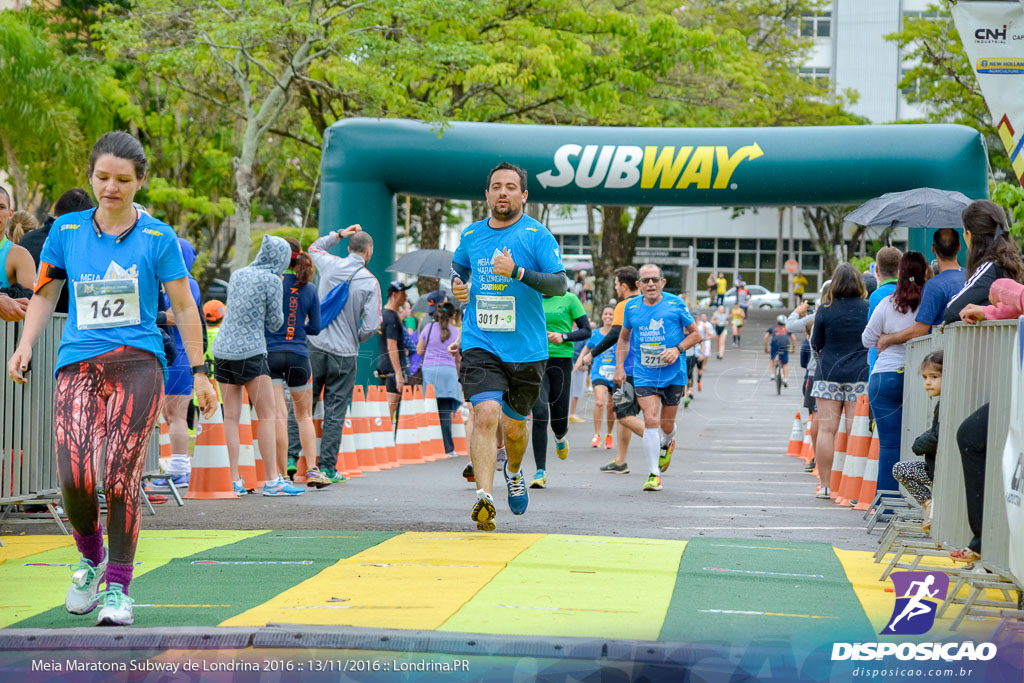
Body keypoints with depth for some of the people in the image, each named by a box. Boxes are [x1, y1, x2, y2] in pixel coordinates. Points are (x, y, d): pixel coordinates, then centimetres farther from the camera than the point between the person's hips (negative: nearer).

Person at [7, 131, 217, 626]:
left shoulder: (157, 237, 5)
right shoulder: (66, 230, 10)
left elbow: (184, 308, 9)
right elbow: (44, 293, 20)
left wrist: (198, 371, 8)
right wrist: (25, 345, 6)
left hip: (137, 364, -2)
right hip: (77, 366, 2)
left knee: (122, 477, -12)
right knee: (74, 478, -14)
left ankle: (118, 587, 1)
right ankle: (91, 558, 16)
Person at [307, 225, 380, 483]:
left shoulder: (330, 265, 1)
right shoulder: (370, 282, -7)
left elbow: (314, 248, 26)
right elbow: (372, 325, -10)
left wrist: (339, 234, 22)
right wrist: (354, 340, 9)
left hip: (315, 346, 2)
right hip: (344, 354, -2)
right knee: (335, 411, 3)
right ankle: (327, 467, 3)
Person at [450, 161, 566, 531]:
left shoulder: (537, 235, -5)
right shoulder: (471, 235, 7)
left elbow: (559, 284, -14)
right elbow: (458, 267, 28)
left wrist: (517, 271, -26)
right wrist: (457, 286, 5)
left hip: (525, 348, -1)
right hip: (480, 345, 1)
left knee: (513, 425, 11)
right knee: (485, 414, -20)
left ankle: (514, 472, 45)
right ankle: (484, 497, -26)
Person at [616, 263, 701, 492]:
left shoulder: (675, 304, -4)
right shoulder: (632, 307, 3)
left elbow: (695, 334, 3)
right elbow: (624, 338, 17)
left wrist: (678, 349, -14)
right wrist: (619, 367, 8)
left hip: (673, 373, 0)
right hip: (644, 375, 0)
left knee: (667, 425, 8)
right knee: (651, 420, -14)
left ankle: (666, 445, 46)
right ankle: (654, 475, -9)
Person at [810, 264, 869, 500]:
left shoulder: (825, 310, -1)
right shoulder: (869, 309, 0)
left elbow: (816, 344, 5)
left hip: (829, 374, 0)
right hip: (861, 374, 0)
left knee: (826, 429, 2)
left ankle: (825, 485, 2)